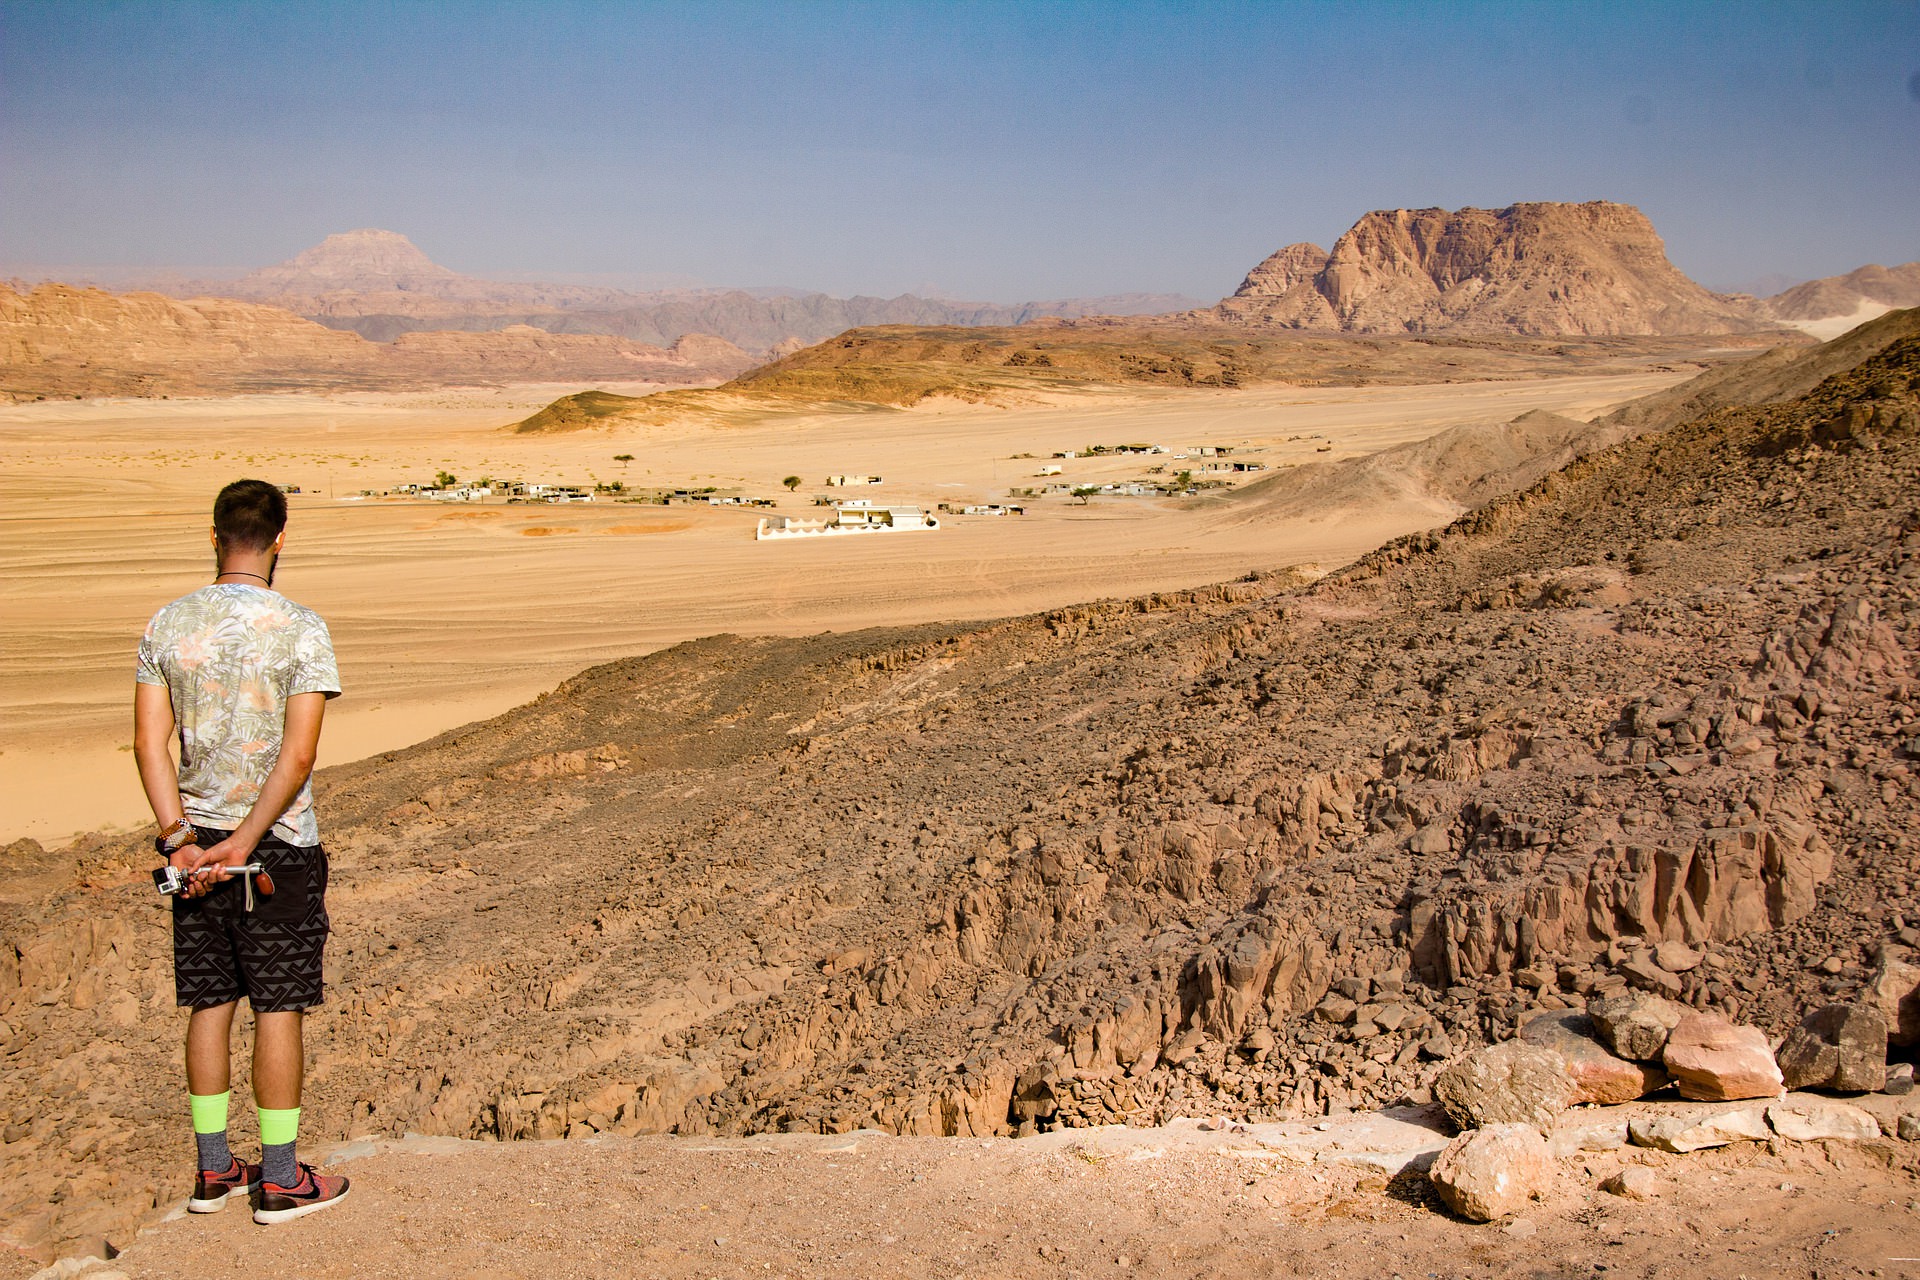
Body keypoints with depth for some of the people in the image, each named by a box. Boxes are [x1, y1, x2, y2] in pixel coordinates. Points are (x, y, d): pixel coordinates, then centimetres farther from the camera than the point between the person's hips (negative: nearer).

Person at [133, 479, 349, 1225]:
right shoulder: (301, 631, -11)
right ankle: (279, 1182, 12)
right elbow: (299, 755, -17)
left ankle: (213, 1171, 24)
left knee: (209, 1004, 13)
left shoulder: (167, 625, 2)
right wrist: (246, 844, -14)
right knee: (278, 1009, 3)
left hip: (195, 840, 5)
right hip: (279, 845, -4)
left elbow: (150, 743, -2)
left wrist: (181, 840, -6)